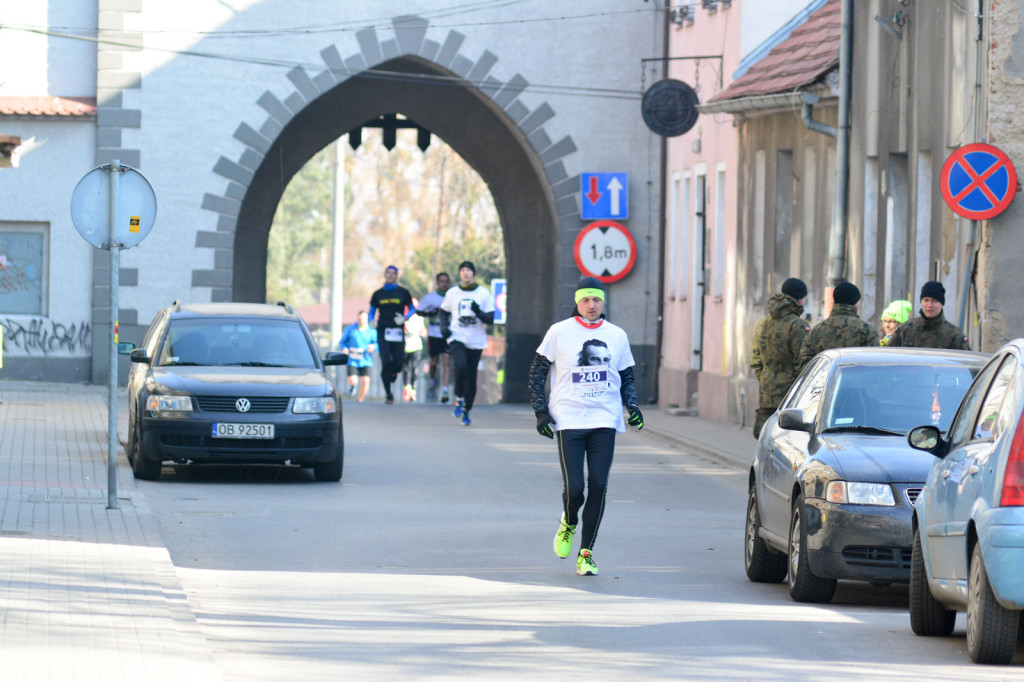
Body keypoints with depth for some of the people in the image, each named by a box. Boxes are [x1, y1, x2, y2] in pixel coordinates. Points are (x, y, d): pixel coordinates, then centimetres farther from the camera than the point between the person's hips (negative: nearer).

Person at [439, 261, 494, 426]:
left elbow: (490, 319, 1)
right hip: (457, 338, -1)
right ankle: (459, 400, -3)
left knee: (471, 378, 3)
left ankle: (467, 411, 20)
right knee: (461, 367, -25)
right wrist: (444, 327, 2)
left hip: (476, 341, 1)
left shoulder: (484, 294, 3)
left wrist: (479, 312, -19)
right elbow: (443, 312, 21)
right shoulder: (452, 293, 7)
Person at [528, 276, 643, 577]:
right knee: (574, 489, -9)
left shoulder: (617, 335, 10)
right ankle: (568, 523, 26)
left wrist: (632, 405, 2)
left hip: (604, 422, 2)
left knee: (598, 487, -5)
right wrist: (541, 411, -2)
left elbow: (627, 377, 20)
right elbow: (537, 372, 7)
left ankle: (586, 553, 4)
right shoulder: (560, 332, 2)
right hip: (568, 422, -2)